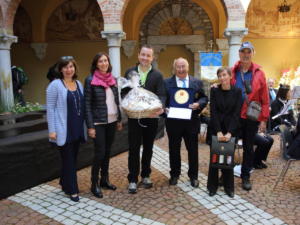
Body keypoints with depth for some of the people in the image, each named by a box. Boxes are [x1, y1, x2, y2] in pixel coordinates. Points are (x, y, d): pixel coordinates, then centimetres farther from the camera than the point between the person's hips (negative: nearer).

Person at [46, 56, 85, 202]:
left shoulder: (79, 84, 9)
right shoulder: (55, 85, -8)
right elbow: (50, 108, -9)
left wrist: (85, 126, 12)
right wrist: (52, 130, -13)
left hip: (77, 129, 6)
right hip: (64, 130, -6)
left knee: (72, 159, 15)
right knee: (68, 160, 2)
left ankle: (65, 184, 33)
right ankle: (72, 190, 13)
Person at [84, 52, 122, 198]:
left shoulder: (113, 79, 8)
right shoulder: (90, 80, -8)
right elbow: (87, 104, -10)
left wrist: (119, 119, 11)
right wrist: (90, 126, -14)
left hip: (112, 121, 5)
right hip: (98, 122, -5)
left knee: (107, 152, 13)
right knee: (100, 153, -2)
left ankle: (104, 180, 27)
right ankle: (94, 184, 14)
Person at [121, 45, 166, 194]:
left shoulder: (157, 75, 2)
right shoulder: (130, 72, 4)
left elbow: (161, 95, -6)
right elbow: (124, 92, 3)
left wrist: (160, 107, -27)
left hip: (151, 117, 1)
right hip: (134, 116, -1)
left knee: (148, 148, 13)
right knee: (134, 149, 3)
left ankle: (145, 176, 29)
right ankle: (133, 179, 14)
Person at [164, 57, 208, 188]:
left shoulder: (197, 83, 6)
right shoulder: (166, 83, 3)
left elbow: (204, 98, 6)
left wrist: (198, 104, -14)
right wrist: (165, 109, -16)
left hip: (191, 122, 1)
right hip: (173, 121, 0)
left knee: (193, 150, 9)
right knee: (174, 150, 11)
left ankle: (193, 176, 25)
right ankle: (174, 175, 28)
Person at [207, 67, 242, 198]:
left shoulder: (237, 91, -2)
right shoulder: (214, 91, -3)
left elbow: (236, 113, -7)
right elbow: (213, 112, -8)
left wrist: (229, 132, -17)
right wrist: (219, 131, -17)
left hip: (231, 129, 0)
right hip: (215, 128, 0)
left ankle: (229, 187, 22)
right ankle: (212, 186, 20)